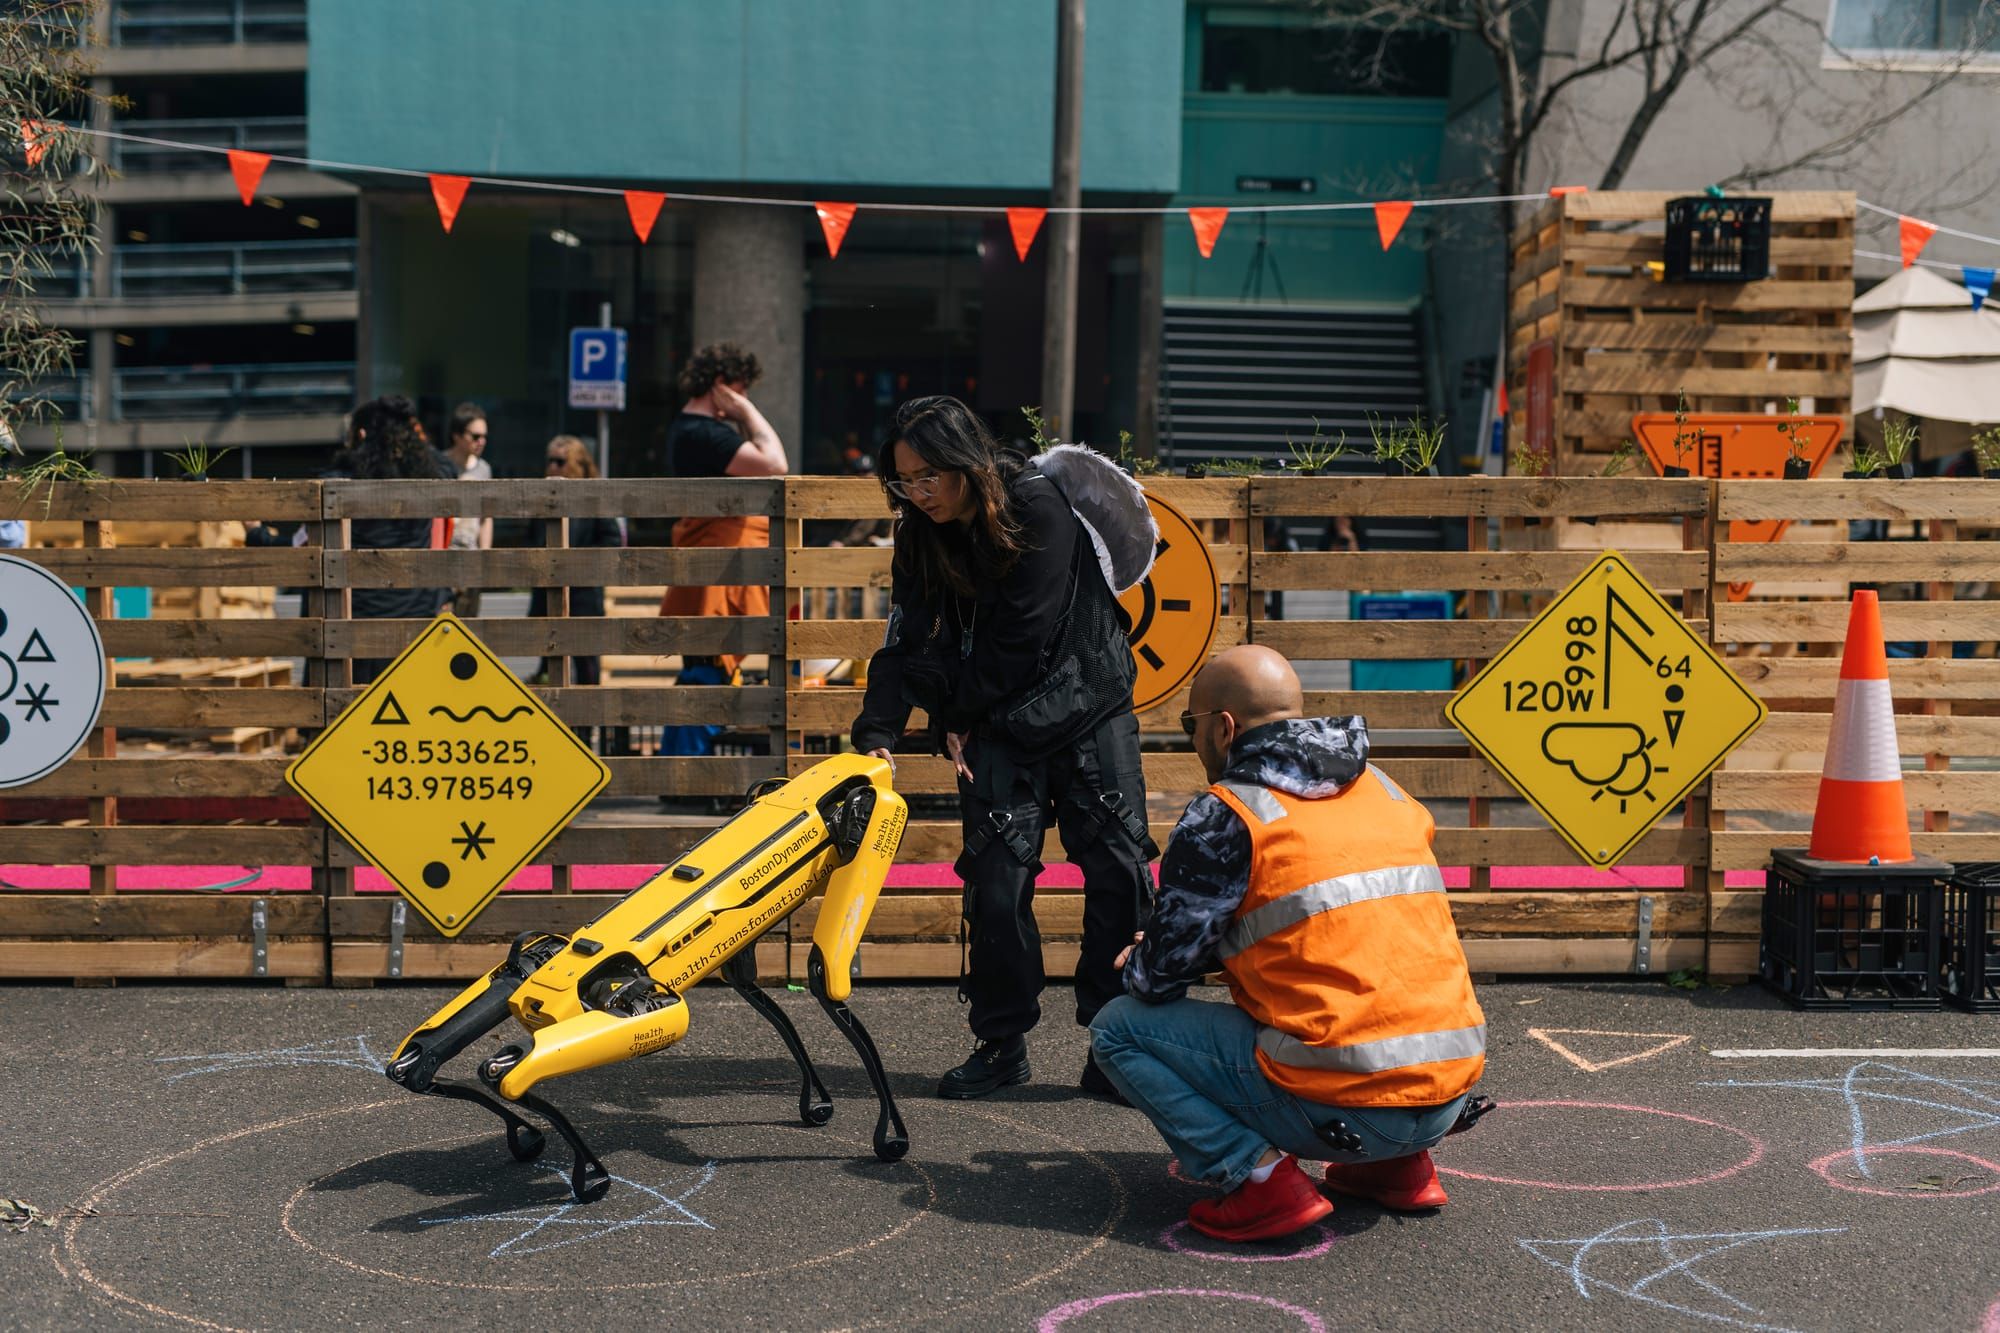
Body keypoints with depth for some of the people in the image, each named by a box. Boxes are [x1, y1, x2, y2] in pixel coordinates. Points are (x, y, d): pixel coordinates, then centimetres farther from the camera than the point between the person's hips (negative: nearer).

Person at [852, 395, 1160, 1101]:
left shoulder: (1038, 508, -18)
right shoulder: (922, 536, 0)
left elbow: (1022, 639, -19)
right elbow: (907, 642, -3)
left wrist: (954, 715, -9)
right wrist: (877, 733, -17)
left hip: (1086, 706, -4)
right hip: (998, 725, 4)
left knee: (1117, 871, -4)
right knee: (996, 878, -2)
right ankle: (1002, 1043, 11)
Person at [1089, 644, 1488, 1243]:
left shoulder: (1225, 816, -6)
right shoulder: (1385, 792, 15)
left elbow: (1160, 976, -2)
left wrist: (1135, 966, 22)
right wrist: (1224, 948, 32)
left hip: (1346, 1104, -7)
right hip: (1452, 1093, 7)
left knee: (1118, 1029, 8)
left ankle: (1261, 1175, -6)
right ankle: (1399, 1166, 20)